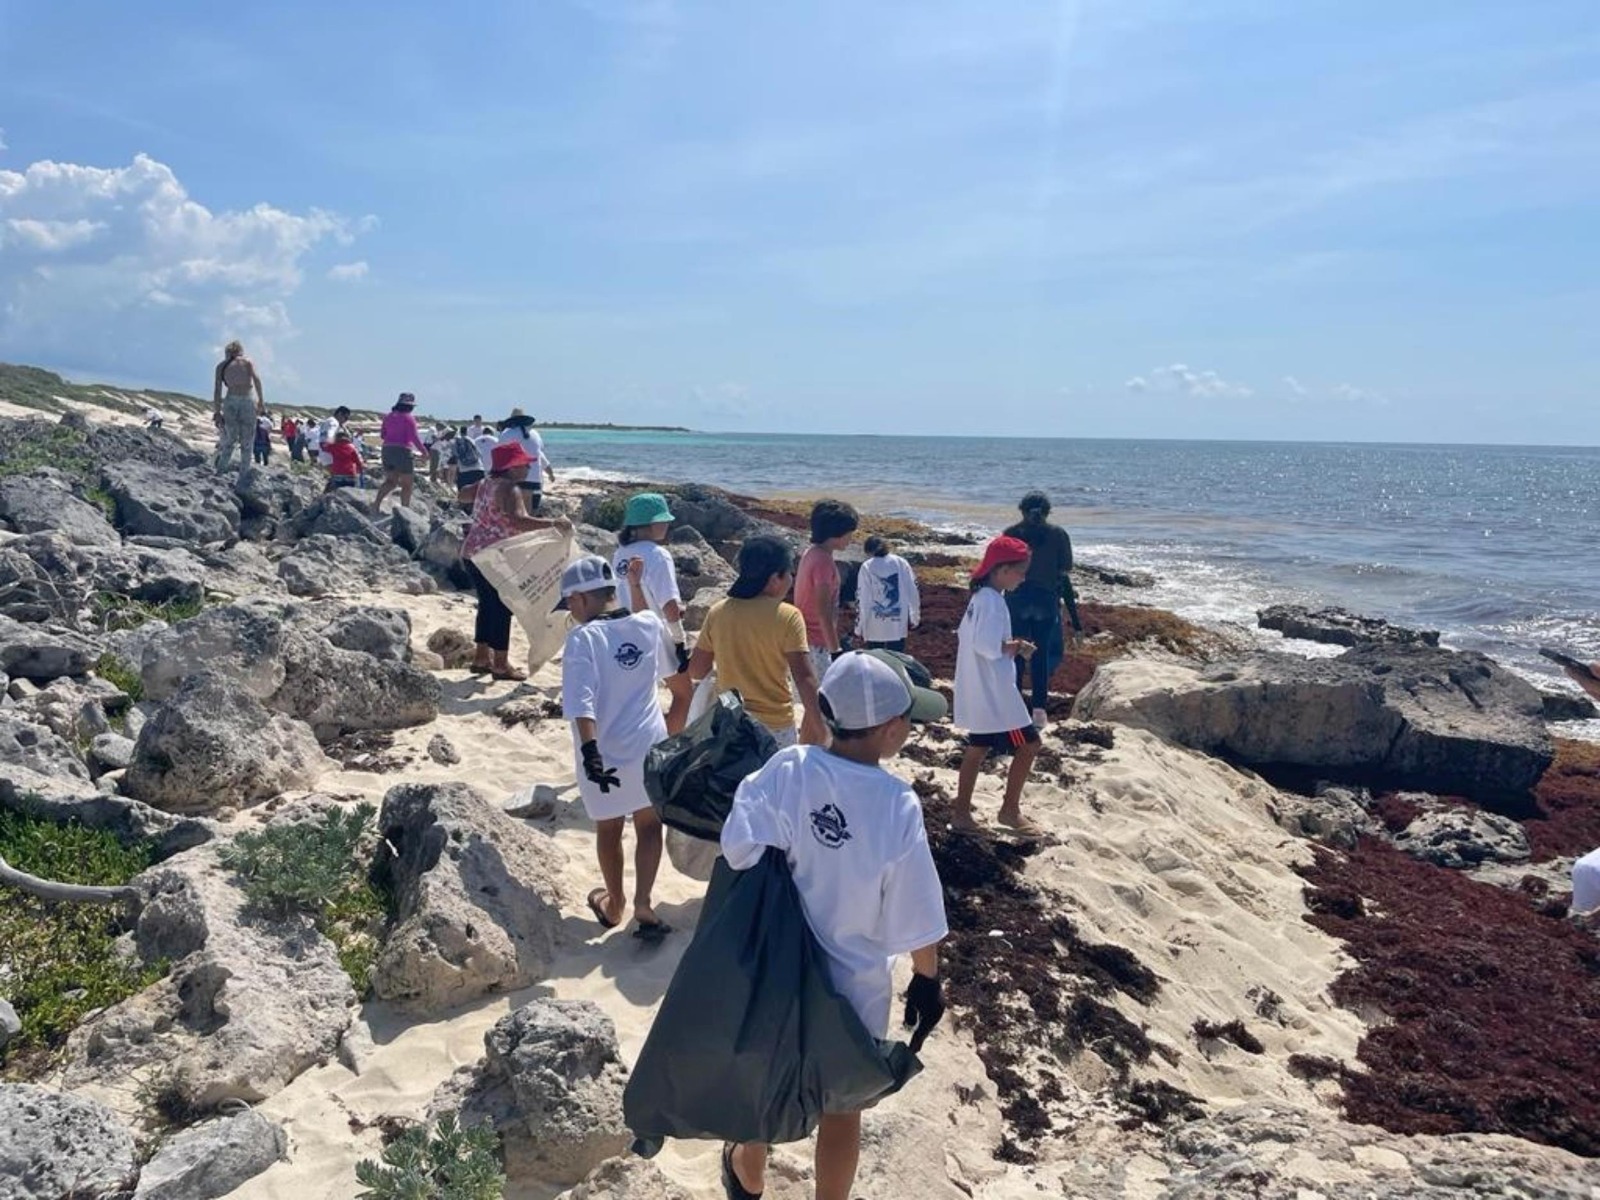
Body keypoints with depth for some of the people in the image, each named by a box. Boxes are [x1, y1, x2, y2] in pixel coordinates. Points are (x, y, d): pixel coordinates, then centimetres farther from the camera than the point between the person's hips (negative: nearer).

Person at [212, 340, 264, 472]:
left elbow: (217, 390, 10)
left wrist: (217, 412, 9)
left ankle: (220, 470, 3)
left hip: (230, 401, 2)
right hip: (247, 401, -2)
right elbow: (256, 378, -5)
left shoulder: (221, 366, 17)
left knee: (229, 439, 13)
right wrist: (261, 401, -8)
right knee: (246, 443, 5)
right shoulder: (248, 362, 14)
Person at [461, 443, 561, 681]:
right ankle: (500, 664, 6)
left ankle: (481, 657, 26)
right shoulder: (509, 489, -18)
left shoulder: (487, 483, 11)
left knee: (487, 605, 18)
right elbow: (517, 521, -34)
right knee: (502, 608, 0)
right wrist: (553, 524, -37)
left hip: (472, 552, 9)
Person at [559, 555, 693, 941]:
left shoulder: (583, 638, -18)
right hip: (650, 744, 3)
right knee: (649, 825, 19)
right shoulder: (650, 624, -5)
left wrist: (590, 752, -27)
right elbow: (681, 684, 6)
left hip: (605, 752, -3)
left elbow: (582, 703, -27)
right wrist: (672, 731, 19)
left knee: (608, 830, 20)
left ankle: (614, 903, 37)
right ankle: (642, 904, 7)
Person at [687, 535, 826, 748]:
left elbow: (696, 671, 2)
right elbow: (804, 677, -19)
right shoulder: (787, 617, -15)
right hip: (774, 724, -4)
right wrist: (817, 722, -12)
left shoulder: (717, 612, -3)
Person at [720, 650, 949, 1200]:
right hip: (852, 984, -3)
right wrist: (927, 980, 0)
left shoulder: (786, 770, -20)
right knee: (841, 1105, 20)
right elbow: (914, 917, -16)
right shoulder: (897, 805, -25)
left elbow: (739, 851, -16)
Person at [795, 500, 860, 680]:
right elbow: (823, 612, -24)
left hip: (805, 639, 10)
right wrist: (835, 651, -22)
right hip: (816, 643, -10)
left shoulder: (810, 554, 8)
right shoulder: (823, 561, -21)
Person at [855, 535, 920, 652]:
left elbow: (862, 599, -7)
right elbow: (912, 592, 3)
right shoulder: (901, 563, 1)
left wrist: (860, 627, 0)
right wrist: (914, 618, 14)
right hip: (898, 623, 2)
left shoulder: (867, 567, -7)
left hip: (875, 625, -2)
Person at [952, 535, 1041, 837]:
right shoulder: (993, 601, -20)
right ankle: (1010, 810, 13)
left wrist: (1009, 644, 9)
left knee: (978, 747, 15)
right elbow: (988, 647, -29)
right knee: (1028, 744, 2)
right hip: (993, 692, -10)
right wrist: (1016, 647, -11)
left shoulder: (980, 597, 10)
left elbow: (964, 635, 17)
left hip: (979, 692, 10)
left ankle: (962, 812, 20)